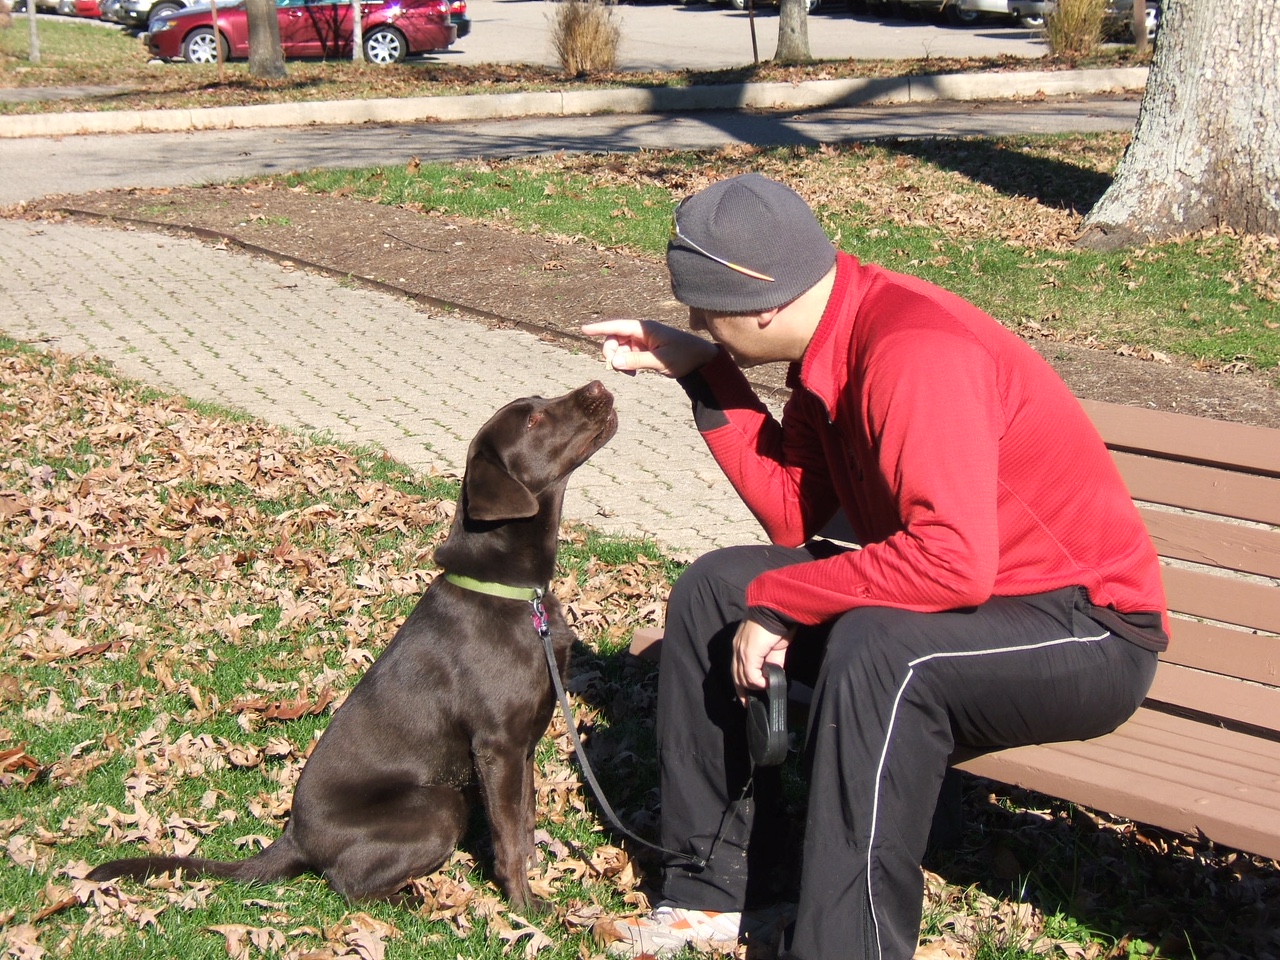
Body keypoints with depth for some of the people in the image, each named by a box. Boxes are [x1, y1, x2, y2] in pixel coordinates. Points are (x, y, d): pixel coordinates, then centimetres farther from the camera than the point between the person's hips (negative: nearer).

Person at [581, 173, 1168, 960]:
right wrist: (700, 369, -4)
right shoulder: (834, 341, -1)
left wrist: (778, 602, -26)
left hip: (1092, 634, -9)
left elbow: (953, 560, -36)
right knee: (712, 592, 3)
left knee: (877, 654, -38)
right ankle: (719, 887, 11)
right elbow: (794, 511, 0)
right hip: (968, 600, 9)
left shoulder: (915, 351, -28)